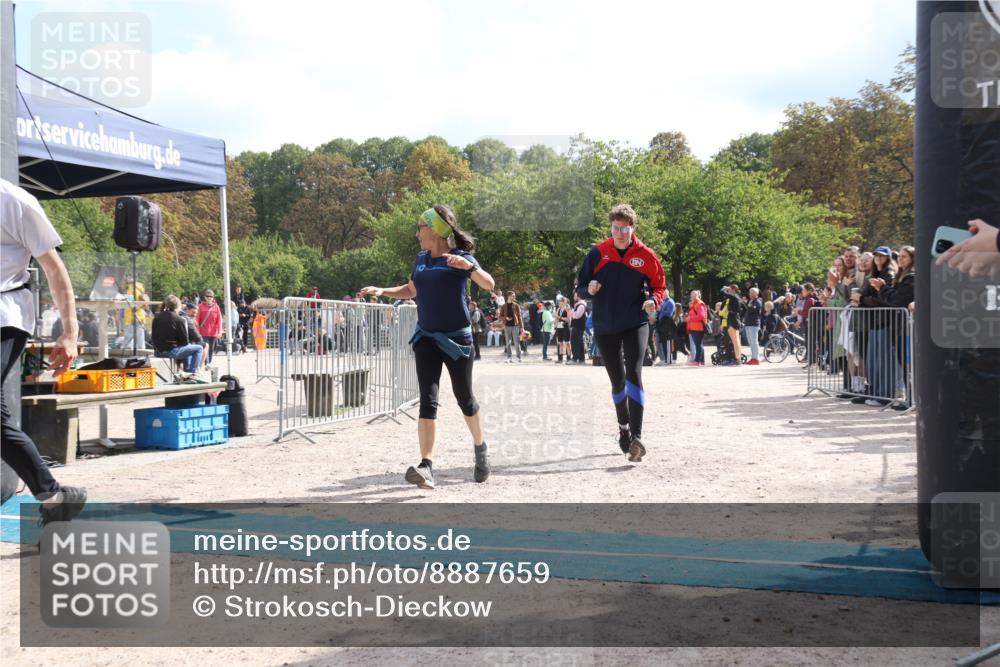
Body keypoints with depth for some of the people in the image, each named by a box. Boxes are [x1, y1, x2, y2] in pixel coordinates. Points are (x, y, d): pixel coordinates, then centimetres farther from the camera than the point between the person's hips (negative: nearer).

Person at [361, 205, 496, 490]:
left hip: (457, 338, -4)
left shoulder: (460, 257, -9)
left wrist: (469, 266, -39)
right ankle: (426, 467, -19)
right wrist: (382, 291, 11)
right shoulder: (421, 259, 9)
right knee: (427, 400, -10)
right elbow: (411, 290, 26)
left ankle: (480, 449, 37)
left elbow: (489, 284, -22)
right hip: (426, 338, 4)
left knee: (464, 398, 10)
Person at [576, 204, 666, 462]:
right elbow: (580, 287, 5)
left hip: (635, 324, -2)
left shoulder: (646, 256, -4)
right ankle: (623, 427, 35)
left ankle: (636, 437, -24)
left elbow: (659, 286, 5)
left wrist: (654, 300, -17)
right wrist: (589, 290, -19)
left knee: (633, 374, -19)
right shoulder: (598, 253, -2)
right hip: (605, 327, 2)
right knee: (617, 381, 12)